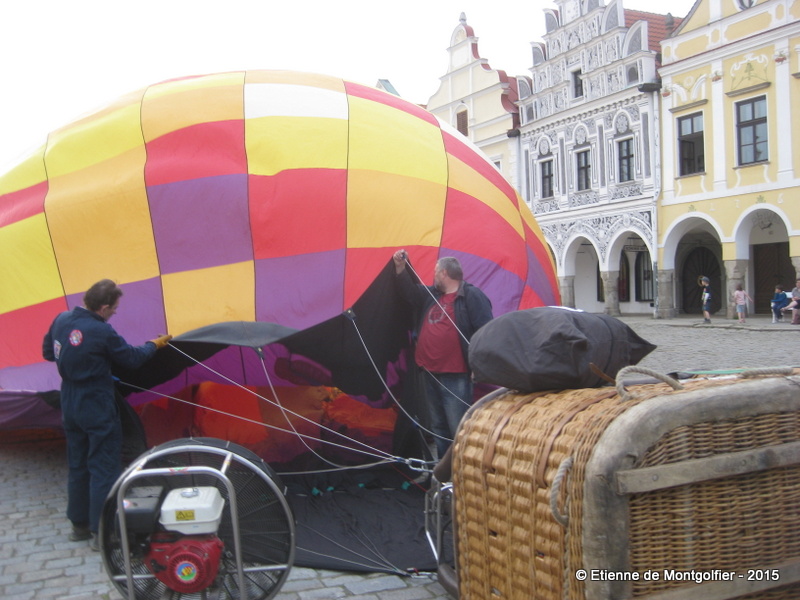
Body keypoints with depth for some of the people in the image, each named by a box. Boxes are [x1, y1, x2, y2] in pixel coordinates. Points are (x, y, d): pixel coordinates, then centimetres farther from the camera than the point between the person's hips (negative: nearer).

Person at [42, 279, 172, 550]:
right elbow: (132, 359, -9)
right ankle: (101, 532, 6)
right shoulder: (103, 332, -22)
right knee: (104, 468, 2)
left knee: (77, 465, 18)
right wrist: (154, 344, 8)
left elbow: (48, 352, 12)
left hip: (70, 404, 8)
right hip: (97, 408, -8)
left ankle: (79, 524, 29)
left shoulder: (61, 320, -2)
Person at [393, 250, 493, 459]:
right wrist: (400, 268, 14)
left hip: (456, 378, -8)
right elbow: (410, 292, 27)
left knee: (459, 430, -9)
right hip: (431, 374, 9)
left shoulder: (471, 295, -9)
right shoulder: (431, 295, 14)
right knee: (438, 428, 16)